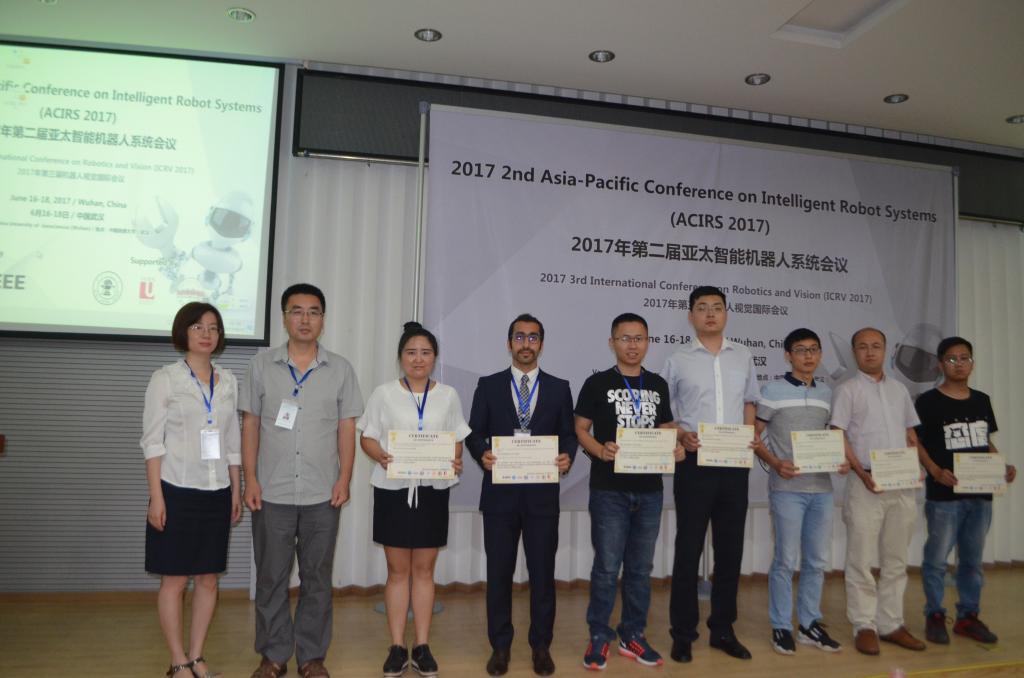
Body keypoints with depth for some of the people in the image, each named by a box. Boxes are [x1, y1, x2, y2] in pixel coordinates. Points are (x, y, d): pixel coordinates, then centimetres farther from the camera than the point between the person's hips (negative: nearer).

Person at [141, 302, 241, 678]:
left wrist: (235, 491, 10)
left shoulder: (228, 382, 8)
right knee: (175, 579, 4)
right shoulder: (165, 378, -4)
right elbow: (152, 440, -6)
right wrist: (156, 496, -12)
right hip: (177, 491, -4)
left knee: (209, 578, 9)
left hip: (216, 492, 4)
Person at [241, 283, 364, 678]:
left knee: (317, 579, 10)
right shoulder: (261, 365, 3)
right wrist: (250, 478, -2)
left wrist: (344, 478, -3)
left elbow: (347, 429, 4)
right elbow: (250, 424, 4)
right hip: (271, 493, 0)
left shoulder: (340, 369, 3)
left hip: (322, 495, 0)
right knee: (271, 578, 10)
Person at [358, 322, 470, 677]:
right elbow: (367, 437, 2)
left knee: (424, 569, 8)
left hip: (433, 489, 1)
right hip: (393, 488, -1)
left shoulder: (448, 396, 7)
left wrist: (456, 462, -12)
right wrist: (381, 457, -18)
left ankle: (422, 646, 17)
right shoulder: (383, 393, 2)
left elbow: (457, 441, 8)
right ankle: (397, 647, 16)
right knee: (398, 570, 6)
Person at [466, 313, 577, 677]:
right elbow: (474, 432, 4)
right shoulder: (488, 385, 5)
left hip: (542, 492, 0)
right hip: (499, 491, 0)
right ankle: (500, 646, 25)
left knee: (543, 571, 8)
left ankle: (541, 645, 25)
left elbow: (569, 434, 6)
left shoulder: (559, 388, 7)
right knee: (499, 572, 9)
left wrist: (567, 456, -14)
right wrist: (482, 454, -16)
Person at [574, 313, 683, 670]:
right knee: (606, 567, 0)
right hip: (609, 489, -4)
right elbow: (580, 429, -2)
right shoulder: (597, 383, -2)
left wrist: (676, 448, -3)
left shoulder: (658, 385, 11)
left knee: (641, 567, 12)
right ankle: (599, 637, 16)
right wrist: (600, 450, -20)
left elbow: (665, 428, 18)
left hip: (649, 489, 4)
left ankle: (632, 635, 26)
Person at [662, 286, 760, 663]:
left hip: (735, 464, 3)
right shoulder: (678, 361, 0)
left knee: (730, 550, 10)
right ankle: (683, 633, 14)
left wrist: (751, 436, 0)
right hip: (694, 464, -3)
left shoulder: (743, 357, 9)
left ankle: (723, 630, 24)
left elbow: (749, 402, 17)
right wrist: (681, 435, -13)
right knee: (688, 550, 3)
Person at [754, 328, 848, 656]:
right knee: (786, 560, 0)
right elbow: (753, 435, -5)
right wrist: (775, 463, -19)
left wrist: (841, 460, 0)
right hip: (787, 488, -5)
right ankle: (781, 626, 13)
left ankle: (809, 624, 24)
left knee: (818, 560, 11)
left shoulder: (826, 393, 12)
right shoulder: (772, 390, -4)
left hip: (821, 487, 5)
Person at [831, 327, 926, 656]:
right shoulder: (847, 389, -1)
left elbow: (911, 434, 18)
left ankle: (891, 624, 21)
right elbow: (838, 436, -7)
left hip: (903, 485, 5)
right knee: (862, 559, -1)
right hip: (866, 484, -5)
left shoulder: (899, 389, 15)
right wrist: (862, 473, -17)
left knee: (896, 560, 11)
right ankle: (864, 626, 9)